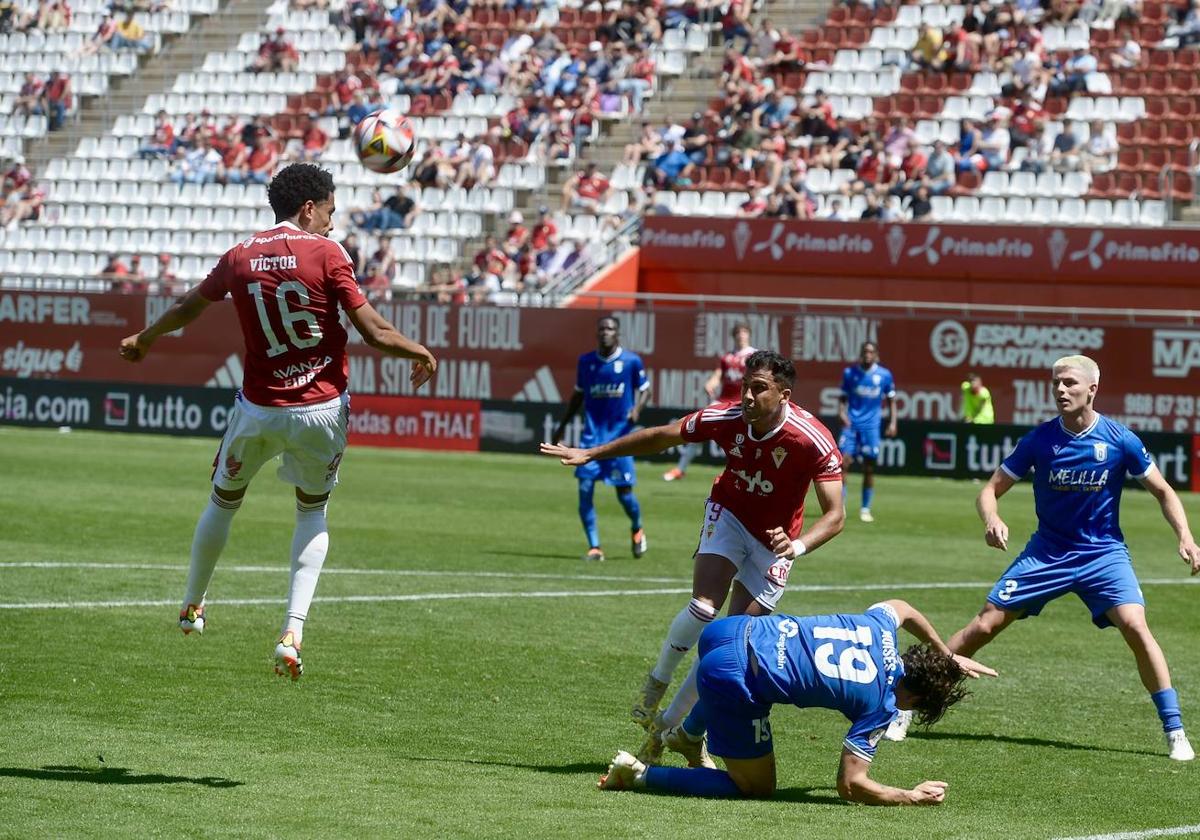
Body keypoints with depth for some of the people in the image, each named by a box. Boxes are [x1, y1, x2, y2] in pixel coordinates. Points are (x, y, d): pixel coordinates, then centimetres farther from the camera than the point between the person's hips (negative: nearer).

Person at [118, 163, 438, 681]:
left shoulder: (239, 258, 0)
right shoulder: (326, 254, -11)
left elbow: (189, 307, 18)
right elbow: (374, 332, -13)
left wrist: (144, 339, 36)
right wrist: (421, 354, 6)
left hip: (258, 409, 2)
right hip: (322, 409, -2)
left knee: (223, 500, 23)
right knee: (313, 511, 17)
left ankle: (192, 607, 38)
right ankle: (293, 631, 1)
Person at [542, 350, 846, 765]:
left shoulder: (814, 441, -28)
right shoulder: (727, 418, -20)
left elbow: (835, 515, -26)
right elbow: (661, 436, -4)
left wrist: (797, 545, -45)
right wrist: (590, 454, -1)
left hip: (773, 544, 0)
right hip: (728, 517, 1)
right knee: (705, 607, -25)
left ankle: (666, 725, 10)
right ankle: (654, 685, -1)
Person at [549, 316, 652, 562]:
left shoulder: (631, 361, -3)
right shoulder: (586, 361, 5)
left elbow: (645, 390, 6)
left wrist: (637, 408, -15)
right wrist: (562, 426, 16)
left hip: (620, 433, -2)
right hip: (592, 433, 3)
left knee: (624, 491, 0)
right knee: (585, 489, -8)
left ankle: (637, 529, 32)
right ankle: (594, 547, -1)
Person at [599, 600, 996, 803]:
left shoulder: (880, 627, 7)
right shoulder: (880, 706, -11)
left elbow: (901, 607, 35)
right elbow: (850, 785, -10)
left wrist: (948, 657, 42)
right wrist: (913, 797, 2)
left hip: (734, 632, 8)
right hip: (735, 684, -8)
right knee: (757, 787, 9)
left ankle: (687, 736, 60)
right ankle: (639, 775, 3)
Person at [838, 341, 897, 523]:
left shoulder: (884, 375, 2)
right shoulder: (849, 373, 3)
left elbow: (891, 400, 10)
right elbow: (843, 397, 8)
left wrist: (892, 422, 0)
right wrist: (841, 413, -11)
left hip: (871, 425, 0)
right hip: (851, 422, 0)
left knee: (869, 468, 2)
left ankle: (865, 509, 12)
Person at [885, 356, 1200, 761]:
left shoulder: (1120, 440, -10)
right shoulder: (1039, 440, -9)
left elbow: (1163, 492, 2)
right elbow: (992, 489, -2)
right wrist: (992, 520, -25)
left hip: (1103, 553, -1)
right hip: (1047, 553, 1)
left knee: (1135, 626, -23)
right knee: (985, 624, -5)